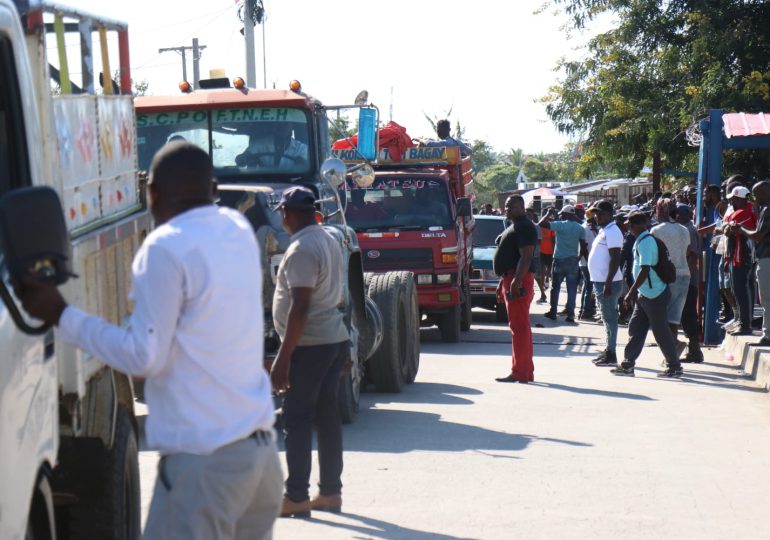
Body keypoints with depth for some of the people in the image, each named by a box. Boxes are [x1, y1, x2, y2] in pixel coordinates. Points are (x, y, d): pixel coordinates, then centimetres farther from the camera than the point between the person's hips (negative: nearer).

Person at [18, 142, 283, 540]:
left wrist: (61, 315, -6)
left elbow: (144, 357, -11)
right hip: (262, 446, 8)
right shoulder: (238, 230, 10)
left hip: (204, 460, -8)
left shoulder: (165, 248, -12)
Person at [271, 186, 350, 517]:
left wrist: (283, 356, -21)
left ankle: (296, 497, -3)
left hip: (309, 344, -9)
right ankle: (330, 492, 16)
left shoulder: (301, 250, -17)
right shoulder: (330, 241, 13)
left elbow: (300, 307, -23)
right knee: (327, 416, 12)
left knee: (297, 421, -4)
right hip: (336, 339, 9)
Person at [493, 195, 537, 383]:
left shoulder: (524, 227, -12)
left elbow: (526, 256, -22)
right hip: (510, 279, 11)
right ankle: (526, 371, 19)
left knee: (519, 326, -11)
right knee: (521, 327, 13)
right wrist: (503, 283, 25)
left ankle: (519, 373, -11)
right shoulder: (514, 227, 21)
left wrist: (516, 282, -29)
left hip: (519, 281, -11)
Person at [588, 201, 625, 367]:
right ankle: (608, 352, 21)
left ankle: (611, 355, -5)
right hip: (600, 281, 10)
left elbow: (615, 259, -21)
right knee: (607, 318, 14)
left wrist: (608, 283, -25)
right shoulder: (604, 231, 17)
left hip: (608, 283, -10)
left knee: (609, 317, -7)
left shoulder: (612, 232, -14)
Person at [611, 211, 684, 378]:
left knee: (661, 331, -2)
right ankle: (628, 365, 12)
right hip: (645, 294, 10)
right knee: (635, 328, 9)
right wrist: (635, 291, 22)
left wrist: (631, 292, -23)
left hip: (654, 295, -10)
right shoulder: (642, 240, 12)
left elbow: (645, 270, -25)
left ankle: (674, 367, 5)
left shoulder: (645, 242, -18)